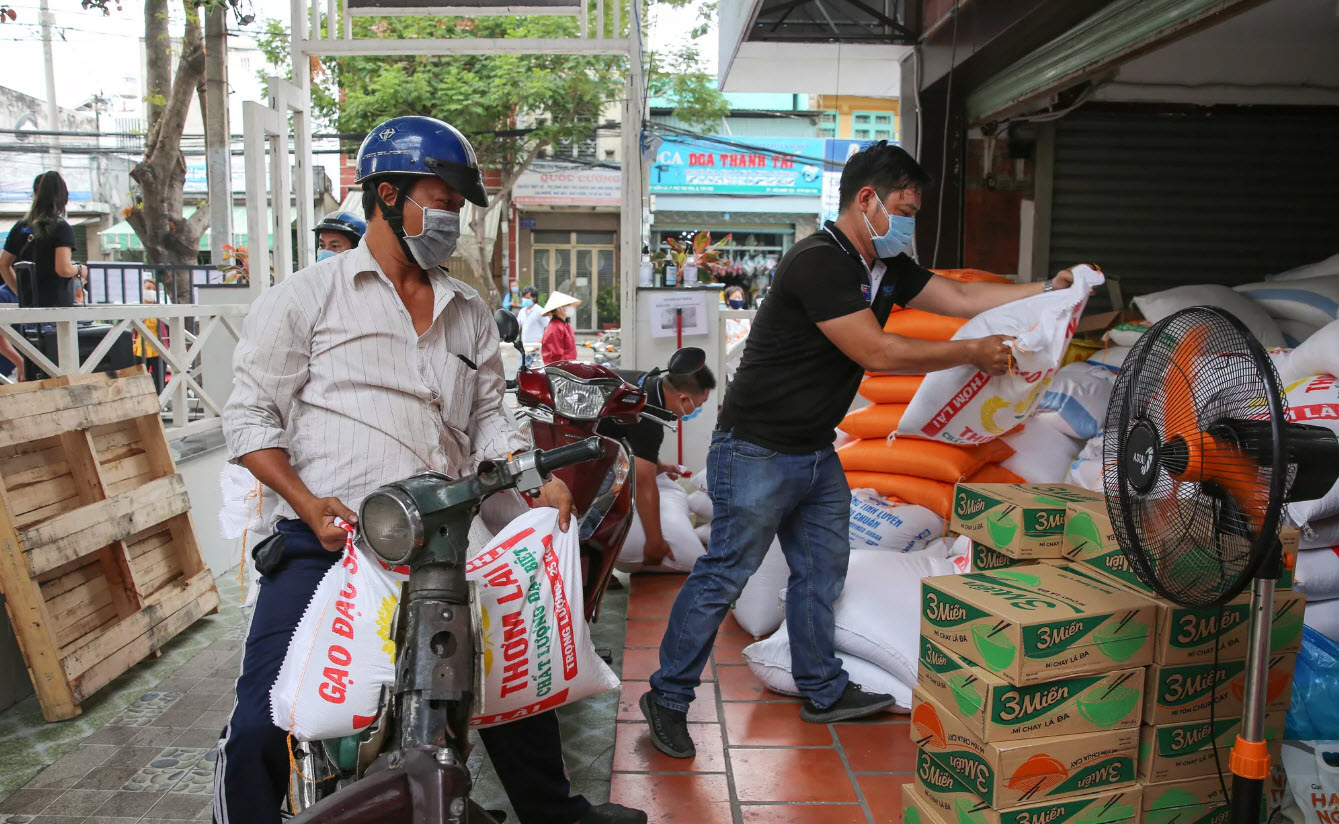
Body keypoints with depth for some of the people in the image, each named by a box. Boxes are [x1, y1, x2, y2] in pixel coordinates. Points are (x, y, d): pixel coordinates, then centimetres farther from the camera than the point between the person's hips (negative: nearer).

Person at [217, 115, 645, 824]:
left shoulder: (470, 314, 17)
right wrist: (308, 502, -16)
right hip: (323, 544, -4)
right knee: (262, 725, -12)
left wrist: (538, 483, -2)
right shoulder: (307, 296, 3)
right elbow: (250, 415, -1)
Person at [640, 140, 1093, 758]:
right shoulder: (818, 262, -21)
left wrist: (1051, 288, 11)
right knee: (722, 576, -2)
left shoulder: (885, 269, 9)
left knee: (821, 572, 17)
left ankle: (823, 691, 33)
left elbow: (962, 298, 16)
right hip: (757, 451, -9)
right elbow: (876, 353, -22)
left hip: (816, 452, 10)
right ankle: (668, 698, 12)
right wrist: (974, 353, -13)